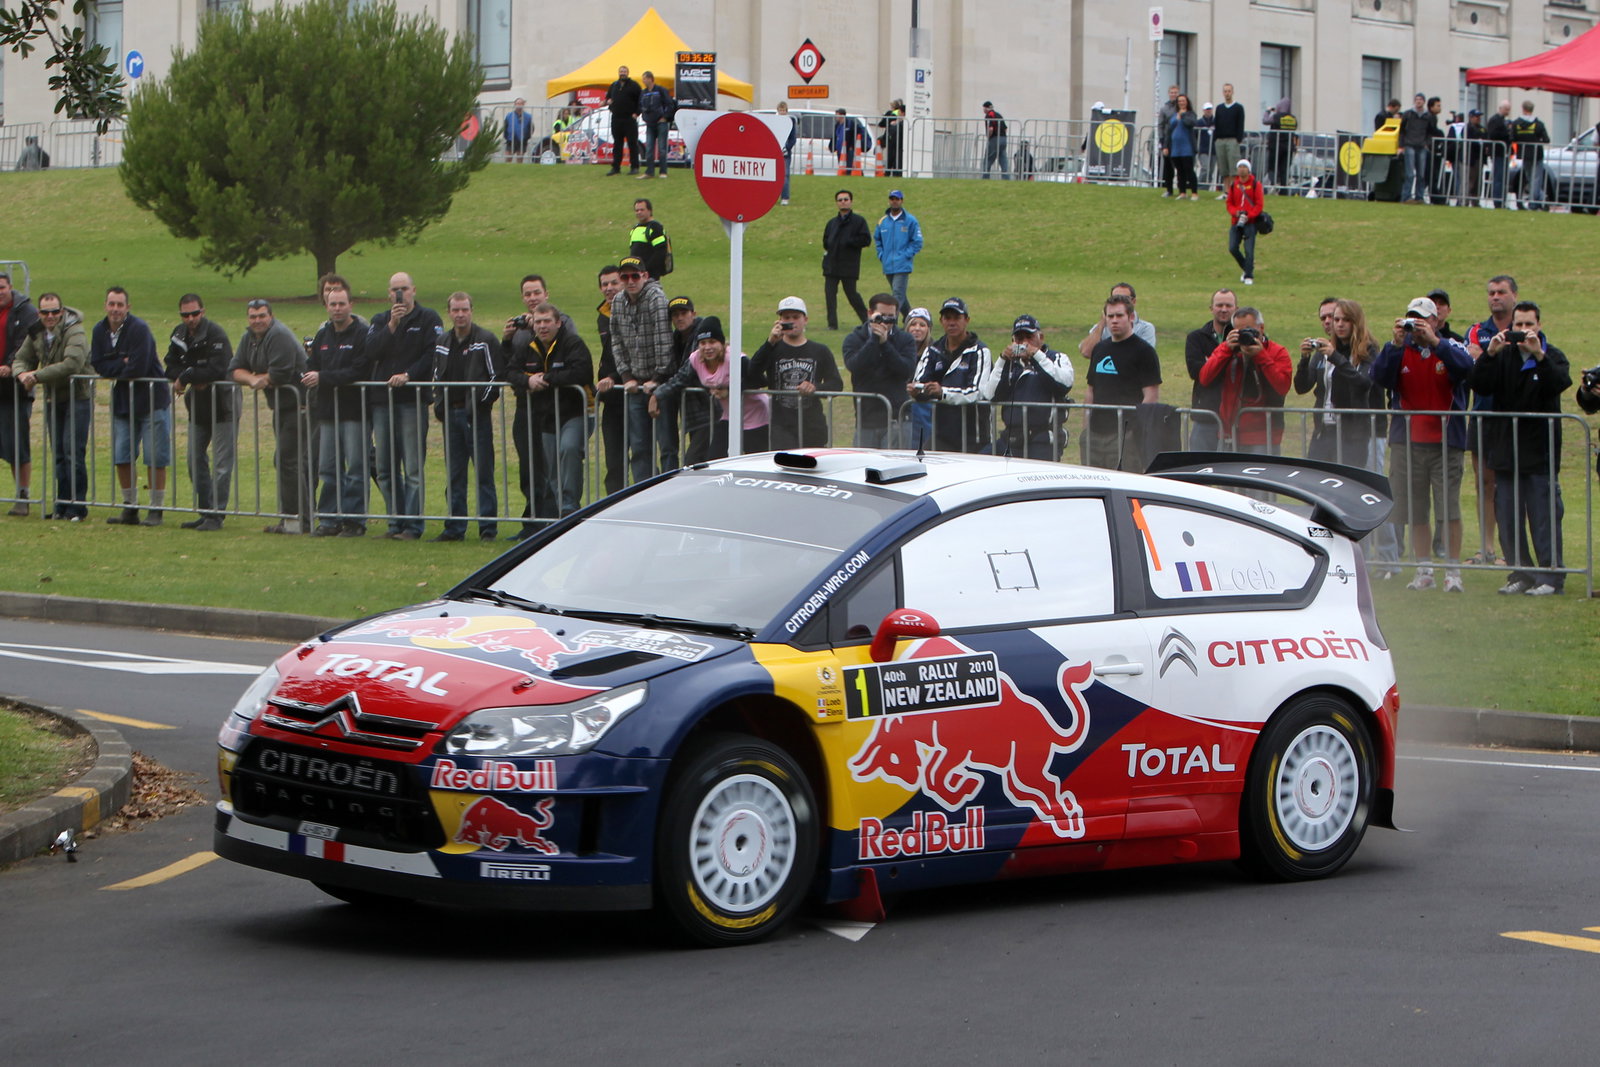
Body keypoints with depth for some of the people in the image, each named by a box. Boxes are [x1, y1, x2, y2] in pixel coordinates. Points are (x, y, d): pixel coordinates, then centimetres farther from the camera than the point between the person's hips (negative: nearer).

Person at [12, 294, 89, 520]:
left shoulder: (74, 332, -18)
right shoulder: (36, 333, 5)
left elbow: (72, 364, -31)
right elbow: (22, 358, 12)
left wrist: (38, 376, -30)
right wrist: (23, 374, -13)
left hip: (78, 397, -7)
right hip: (53, 399, 7)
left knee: (73, 451, -11)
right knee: (58, 453, 9)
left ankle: (77, 506, -7)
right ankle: (62, 505, 15)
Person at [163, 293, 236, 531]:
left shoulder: (216, 335, -19)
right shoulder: (179, 334, 5)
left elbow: (217, 369, -29)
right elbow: (171, 366, 3)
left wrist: (186, 377, -19)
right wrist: (196, 379, -16)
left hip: (222, 406, -8)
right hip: (198, 407, 8)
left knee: (221, 463, -5)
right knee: (195, 460, 11)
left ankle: (216, 514, -2)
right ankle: (205, 511, 20)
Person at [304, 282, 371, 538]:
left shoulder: (362, 335, -8)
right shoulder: (322, 336, 16)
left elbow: (358, 372, -16)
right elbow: (311, 366, 19)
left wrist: (323, 378, -17)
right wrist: (311, 378, -3)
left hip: (354, 411, -7)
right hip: (328, 411, 7)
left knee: (356, 469, -3)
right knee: (328, 469, 8)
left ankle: (354, 520, 0)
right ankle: (329, 520, 13)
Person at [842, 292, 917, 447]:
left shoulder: (905, 340, 7)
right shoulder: (854, 339, 7)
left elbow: (907, 371, -9)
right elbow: (854, 366, -13)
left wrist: (885, 343, -14)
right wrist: (874, 339, -14)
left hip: (895, 418, -1)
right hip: (865, 420, 1)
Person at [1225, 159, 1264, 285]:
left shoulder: (1255, 184, -1)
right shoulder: (1233, 184, 10)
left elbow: (1260, 204, -4)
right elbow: (1229, 203, 13)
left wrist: (1248, 215, -16)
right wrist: (1235, 212, -8)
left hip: (1250, 221, -4)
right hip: (1236, 222, 4)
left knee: (1249, 249, -11)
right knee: (1233, 248, -4)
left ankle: (1249, 276, -3)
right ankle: (1247, 268, 19)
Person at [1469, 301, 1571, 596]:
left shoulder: (1552, 356, 2)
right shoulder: (1503, 356, 8)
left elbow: (1560, 383, -18)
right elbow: (1481, 386, -5)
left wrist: (1539, 354, -30)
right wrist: (1489, 354, -19)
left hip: (1541, 450, -3)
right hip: (1506, 449, 4)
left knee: (1544, 515, -5)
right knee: (1508, 517, 5)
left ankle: (1551, 575, -1)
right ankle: (1521, 574, 13)